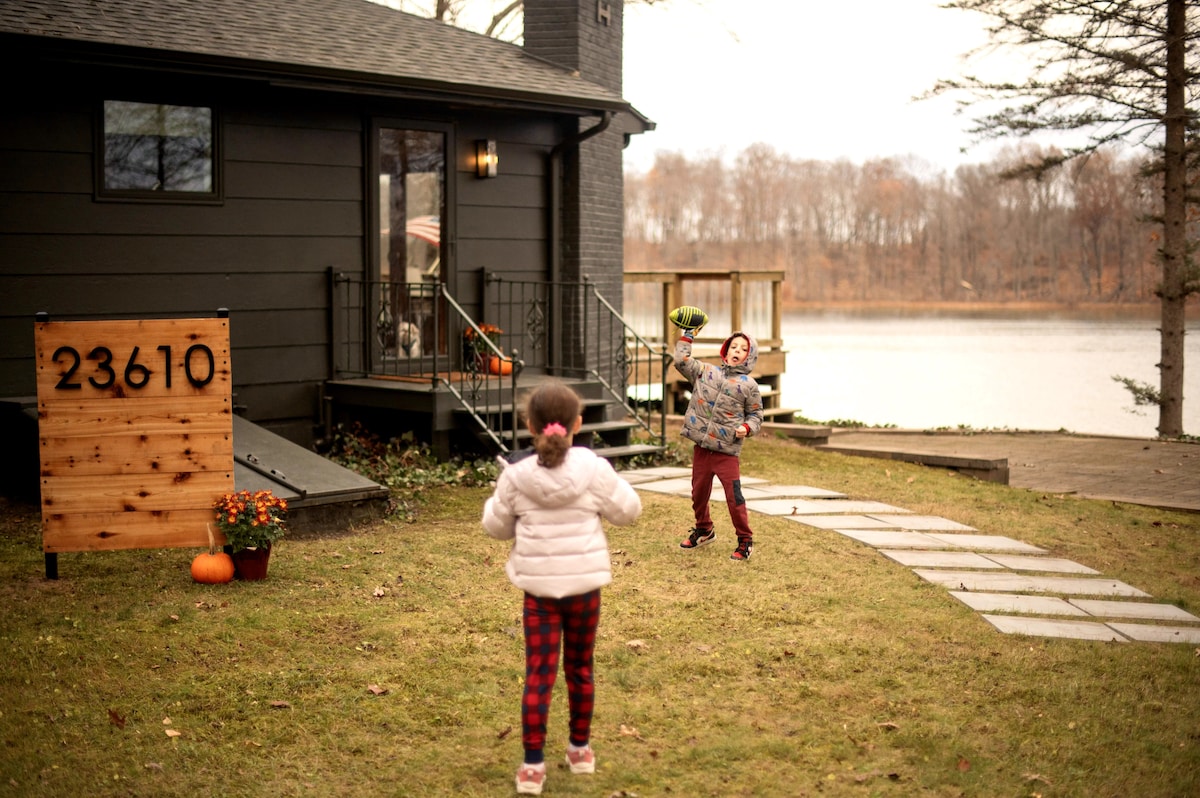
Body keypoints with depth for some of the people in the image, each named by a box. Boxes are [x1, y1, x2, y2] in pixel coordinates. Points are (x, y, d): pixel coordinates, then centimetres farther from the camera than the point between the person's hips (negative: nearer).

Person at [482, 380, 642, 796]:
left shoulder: (515, 476, -7)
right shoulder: (593, 469, -9)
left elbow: (497, 527, 5)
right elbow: (627, 511, 1)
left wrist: (498, 500, 24)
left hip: (538, 586, -1)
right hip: (584, 584, 1)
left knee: (538, 673, 2)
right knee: (579, 667, 17)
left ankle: (533, 764, 0)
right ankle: (580, 749, 31)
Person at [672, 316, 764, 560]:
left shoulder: (748, 385, 0)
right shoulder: (706, 372, 8)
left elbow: (756, 415, 5)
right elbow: (681, 361, 8)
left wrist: (747, 428, -14)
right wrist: (687, 336, 11)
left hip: (727, 451, -4)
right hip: (701, 447, 4)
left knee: (734, 496, -7)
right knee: (699, 492, 16)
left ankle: (745, 540, 7)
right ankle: (703, 530, 39)